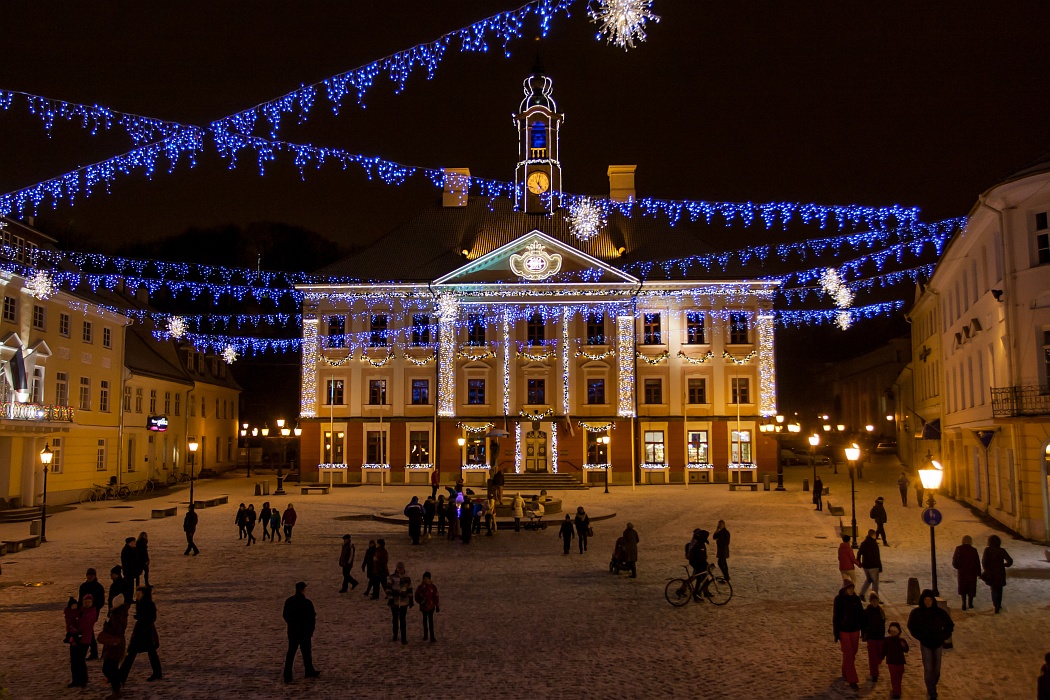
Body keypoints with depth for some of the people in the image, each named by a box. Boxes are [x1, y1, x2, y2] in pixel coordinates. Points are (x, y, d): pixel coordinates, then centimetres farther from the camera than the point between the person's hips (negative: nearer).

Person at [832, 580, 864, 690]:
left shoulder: (856, 598, -3)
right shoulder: (839, 599, -13)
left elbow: (861, 615, 4)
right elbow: (836, 617, -9)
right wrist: (836, 633, -7)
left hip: (855, 630, 4)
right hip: (844, 631, -4)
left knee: (852, 654, 14)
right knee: (848, 655, -3)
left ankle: (845, 673, 35)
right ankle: (852, 680, 2)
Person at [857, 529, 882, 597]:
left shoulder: (863, 543, 5)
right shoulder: (874, 544, -15)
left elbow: (859, 553, 15)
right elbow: (877, 557, -16)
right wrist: (880, 568, -11)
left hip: (865, 565, 6)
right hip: (873, 566, -6)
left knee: (868, 579, 21)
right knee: (875, 582, 5)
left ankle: (862, 594, 10)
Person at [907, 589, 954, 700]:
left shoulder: (940, 612, -7)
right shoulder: (916, 613, -8)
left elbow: (950, 625, 6)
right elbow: (911, 627, 4)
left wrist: (943, 637, -5)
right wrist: (921, 637, -6)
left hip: (938, 644, 2)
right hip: (925, 645, -2)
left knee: (936, 669, 11)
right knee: (928, 669, -7)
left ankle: (931, 689, 33)